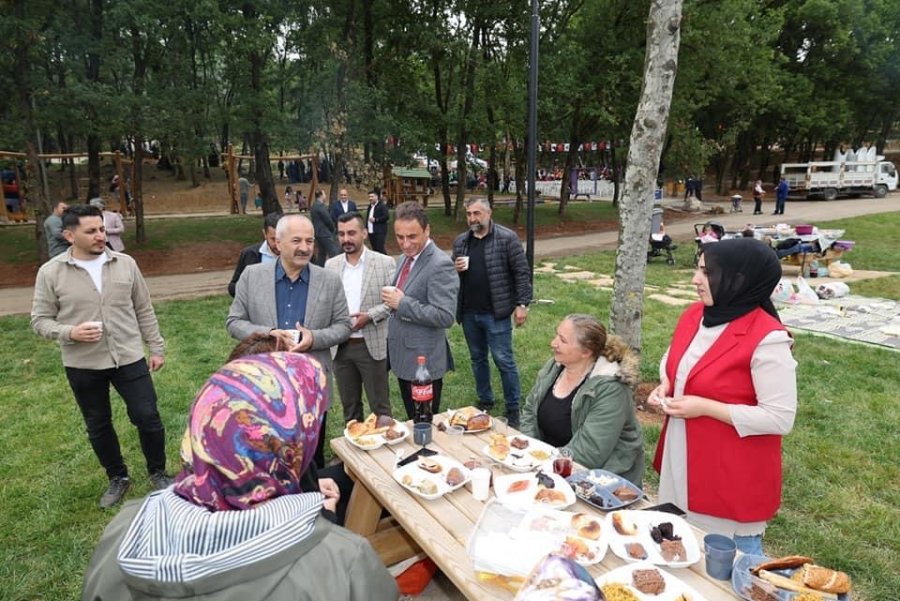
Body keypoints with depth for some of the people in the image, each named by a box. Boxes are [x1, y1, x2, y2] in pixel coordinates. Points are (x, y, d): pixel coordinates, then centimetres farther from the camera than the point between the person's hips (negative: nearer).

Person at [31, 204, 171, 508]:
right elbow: (40, 320, -1)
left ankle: (158, 473, 25)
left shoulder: (125, 264, -2)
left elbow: (144, 311, 5)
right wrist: (70, 333, -21)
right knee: (98, 426, 14)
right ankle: (118, 478, 35)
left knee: (148, 417, 3)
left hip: (129, 358, 0)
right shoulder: (51, 272, -7)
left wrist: (156, 348, 5)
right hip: (82, 366, 0)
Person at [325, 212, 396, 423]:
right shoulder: (330, 265, 6)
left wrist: (370, 315, -18)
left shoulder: (385, 263, -5)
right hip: (340, 346, 4)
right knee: (349, 405, 17)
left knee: (379, 405, 8)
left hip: (372, 345, -4)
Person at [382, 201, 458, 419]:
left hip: (423, 362, -9)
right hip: (403, 357, 9)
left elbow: (445, 317, -27)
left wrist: (402, 303, -24)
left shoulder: (440, 265, -20)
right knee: (412, 421, 22)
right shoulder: (407, 257, 8)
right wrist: (392, 299, 2)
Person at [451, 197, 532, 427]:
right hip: (468, 313, 5)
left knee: (504, 360, 1)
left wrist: (522, 304, -12)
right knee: (478, 359, 16)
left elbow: (522, 273, -7)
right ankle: (485, 401, 33)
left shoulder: (507, 238, -7)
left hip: (496, 313, -5)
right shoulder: (460, 241, 9)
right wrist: (454, 269, -5)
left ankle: (513, 408, 15)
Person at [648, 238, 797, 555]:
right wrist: (665, 386, -3)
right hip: (682, 461, 8)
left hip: (733, 474, -7)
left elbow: (780, 418, -23)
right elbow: (672, 359, 17)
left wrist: (705, 407, -25)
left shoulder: (767, 339, -25)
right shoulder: (695, 315, -2)